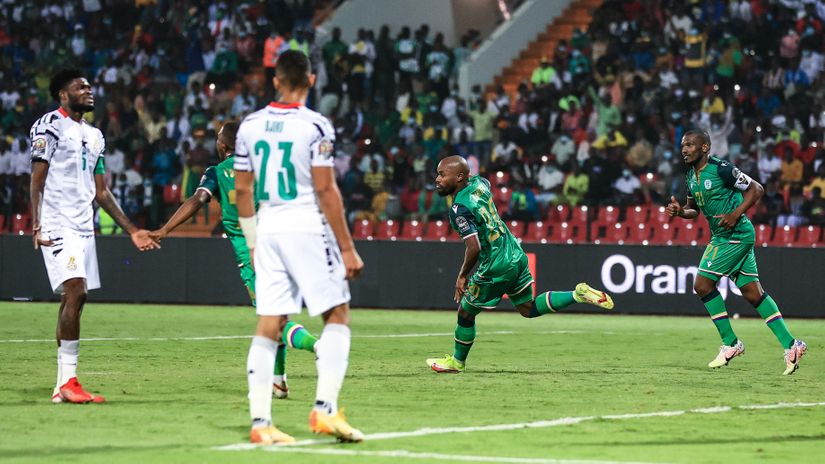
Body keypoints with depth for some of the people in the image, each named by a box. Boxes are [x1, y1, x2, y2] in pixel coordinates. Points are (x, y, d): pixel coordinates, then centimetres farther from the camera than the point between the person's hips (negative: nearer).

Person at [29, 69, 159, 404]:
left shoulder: (94, 136, 20)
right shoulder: (49, 126, -3)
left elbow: (101, 192, 23)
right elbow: (37, 183, -8)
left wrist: (132, 231, 20)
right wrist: (36, 226, -19)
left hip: (84, 227, 8)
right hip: (57, 225, -8)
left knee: (74, 300, 6)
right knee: (74, 292, -19)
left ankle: (62, 386, 9)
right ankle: (68, 381, -18)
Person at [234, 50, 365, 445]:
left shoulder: (250, 125, 7)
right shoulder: (315, 126, -9)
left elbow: (242, 189, 11)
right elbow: (325, 191, -11)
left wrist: (252, 243, 20)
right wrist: (347, 248, -6)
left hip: (268, 229, 5)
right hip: (307, 227, -5)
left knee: (268, 326, 5)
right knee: (337, 316, 5)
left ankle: (260, 422, 1)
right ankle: (325, 409, -6)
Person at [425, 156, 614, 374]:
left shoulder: (459, 209, -23)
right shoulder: (478, 183, 0)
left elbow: (474, 248, -27)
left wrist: (462, 276, -14)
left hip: (496, 269, -8)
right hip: (516, 255, 8)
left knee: (466, 313, 12)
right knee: (528, 309, 22)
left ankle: (456, 362, 29)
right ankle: (578, 295, 8)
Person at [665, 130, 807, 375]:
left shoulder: (721, 169, -16)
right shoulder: (691, 175, 10)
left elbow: (756, 189, -13)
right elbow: (694, 208, 23)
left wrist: (735, 214, -20)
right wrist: (680, 211, 1)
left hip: (736, 234, -9)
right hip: (721, 236, 9)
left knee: (702, 283, -10)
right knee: (753, 292, 6)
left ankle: (730, 343, 0)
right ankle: (790, 344, 6)